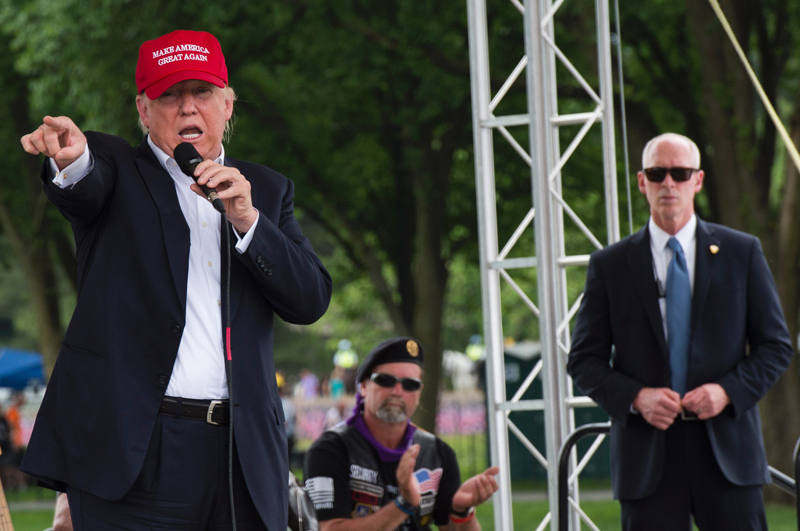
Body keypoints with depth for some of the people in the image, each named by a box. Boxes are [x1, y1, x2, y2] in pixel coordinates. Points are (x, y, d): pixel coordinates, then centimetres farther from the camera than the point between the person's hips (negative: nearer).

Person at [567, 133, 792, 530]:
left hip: (726, 447, 0)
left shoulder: (741, 253, 8)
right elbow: (584, 360, 6)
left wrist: (728, 390, -9)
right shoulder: (609, 265, 7)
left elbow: (776, 345, 8)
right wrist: (636, 398, -12)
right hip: (647, 454, 0)